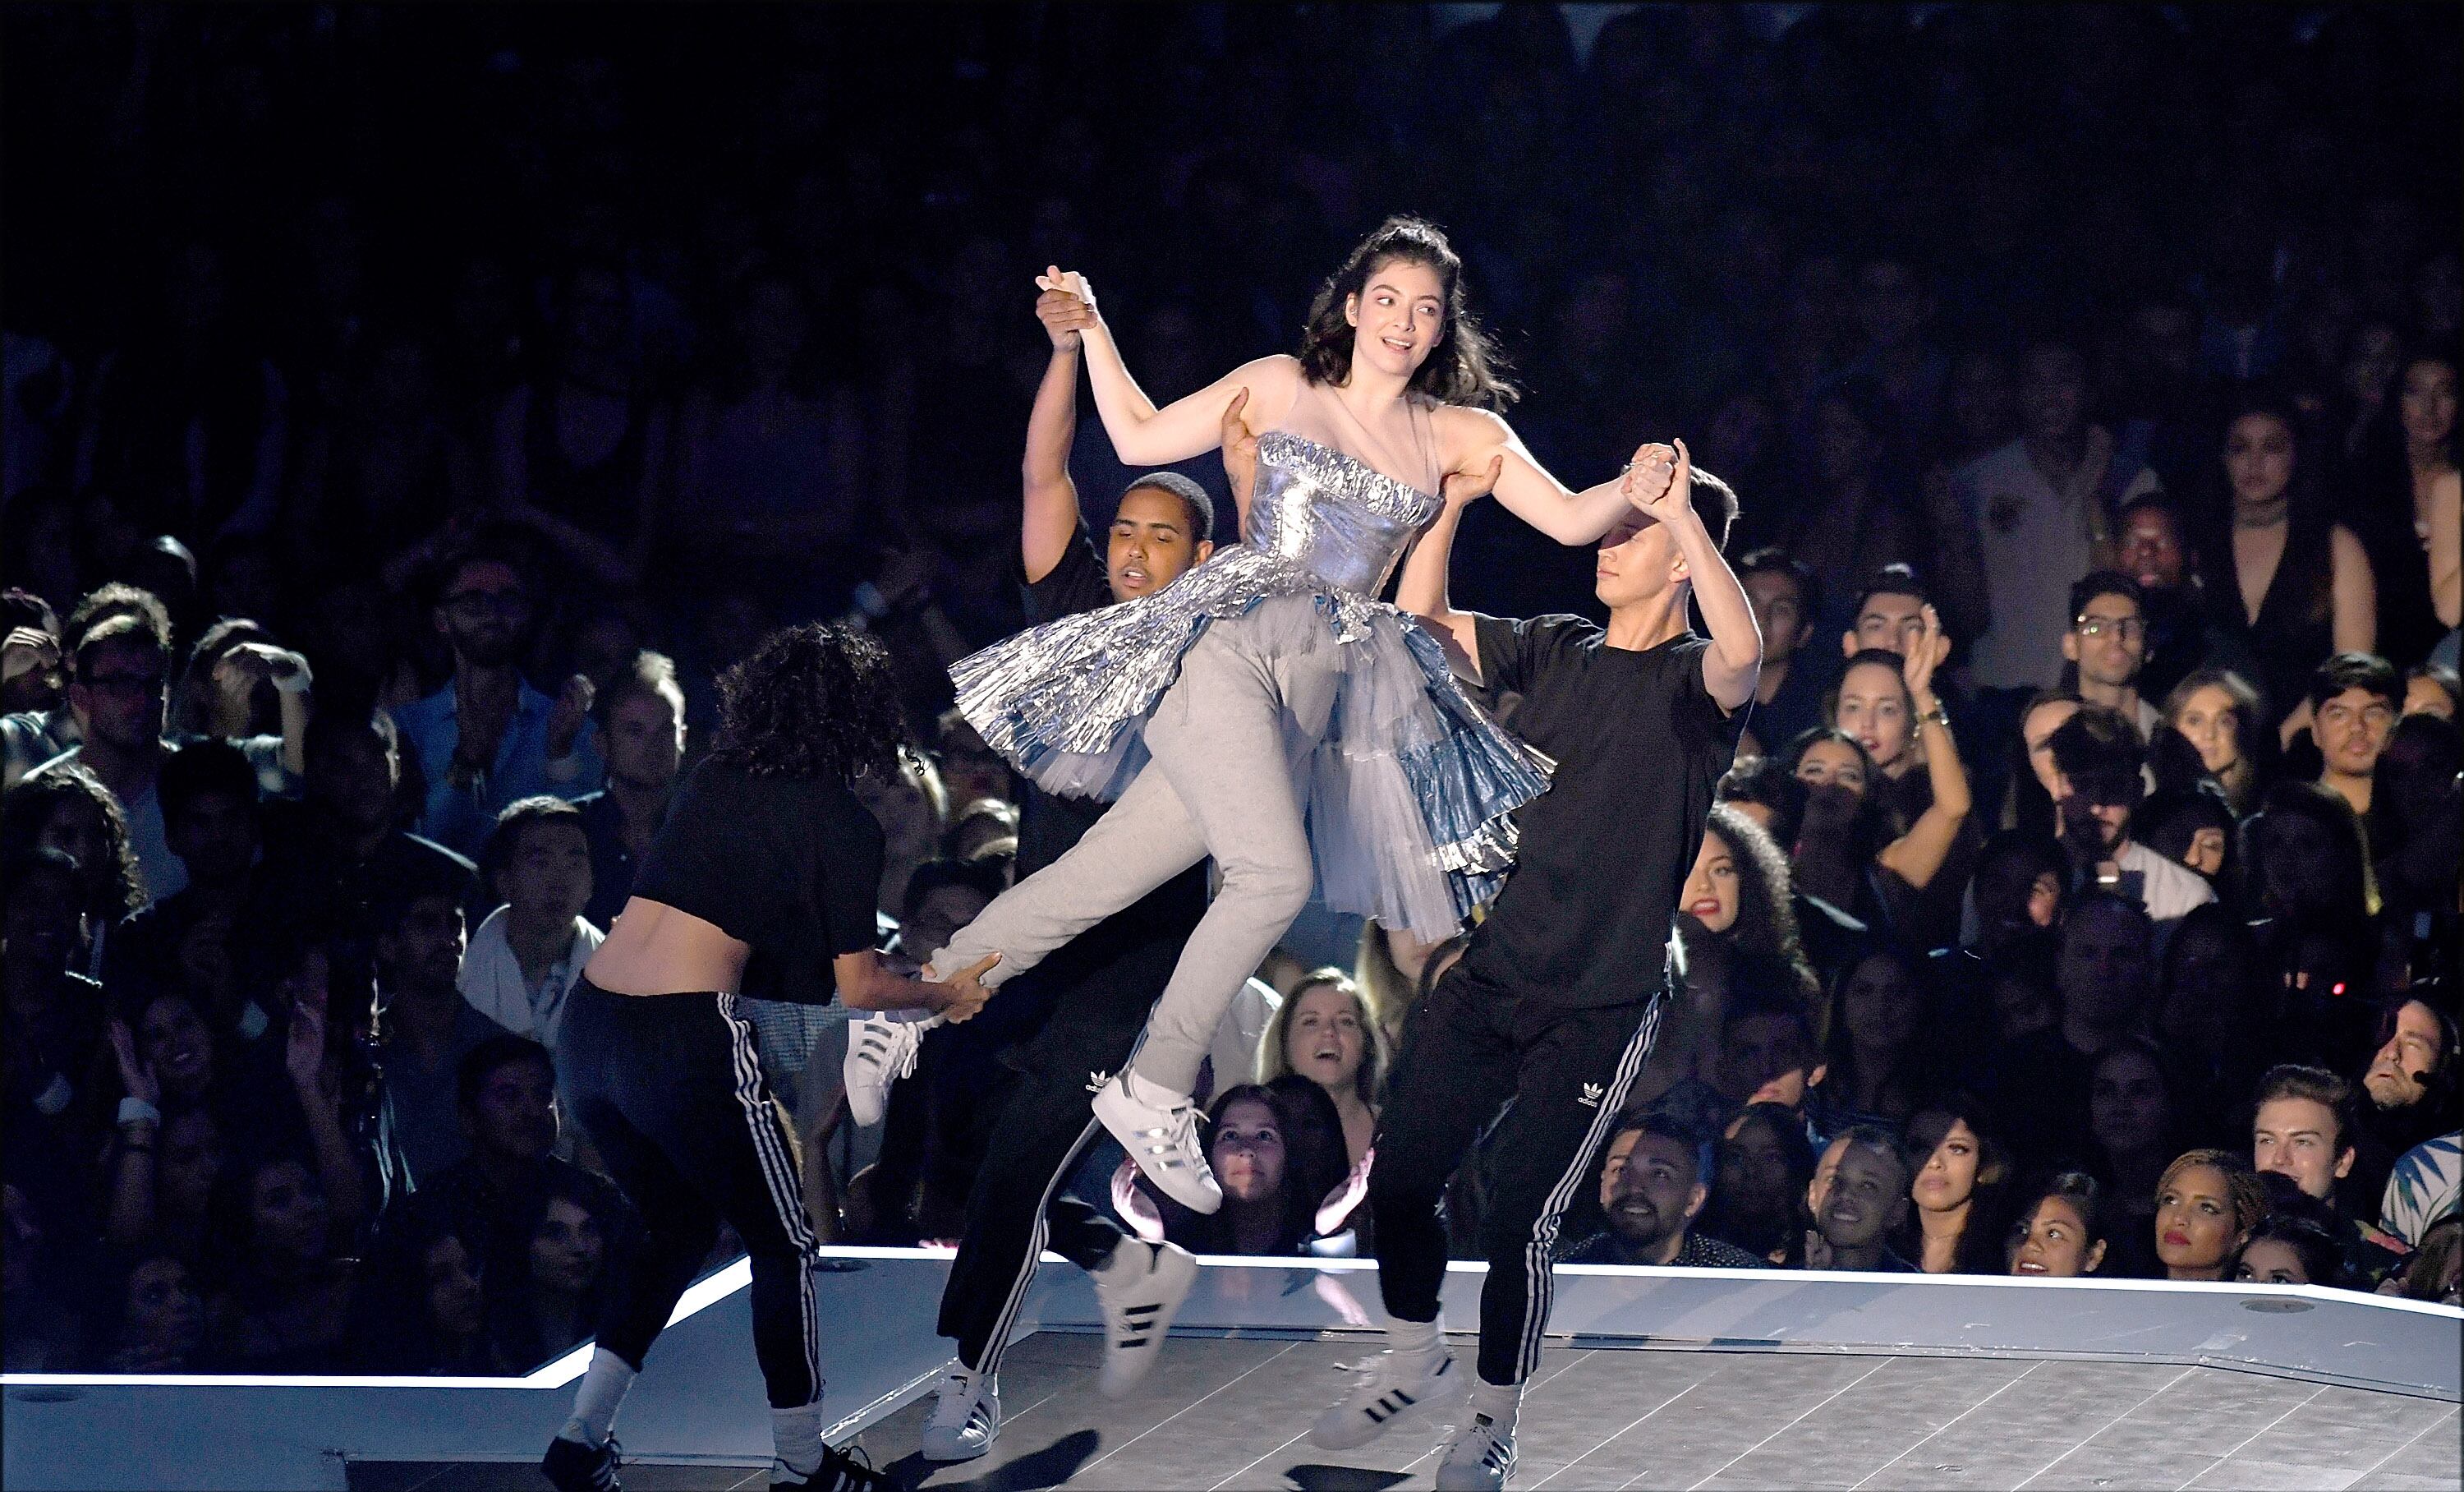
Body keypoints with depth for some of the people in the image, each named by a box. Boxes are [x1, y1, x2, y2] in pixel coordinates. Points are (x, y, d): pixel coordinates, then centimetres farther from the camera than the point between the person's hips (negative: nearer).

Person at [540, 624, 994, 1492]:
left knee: (681, 1229, 25)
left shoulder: (714, 780, 16)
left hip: (591, 1022, 7)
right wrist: (950, 996, 20)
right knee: (786, 1245, 12)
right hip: (684, 1037, -7)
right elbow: (857, 989, 0)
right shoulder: (842, 823, -2)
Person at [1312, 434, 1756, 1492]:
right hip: (1492, 975, 6)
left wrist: (1685, 516, -32)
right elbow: (1419, 615, 14)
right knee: (1400, 1176, 6)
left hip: (1601, 1007, -6)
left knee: (1517, 1215, -6)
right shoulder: (1558, 652, 10)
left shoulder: (1691, 682, -8)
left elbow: (1742, 650, -32)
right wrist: (1454, 494, 3)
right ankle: (1413, 1362, 31)